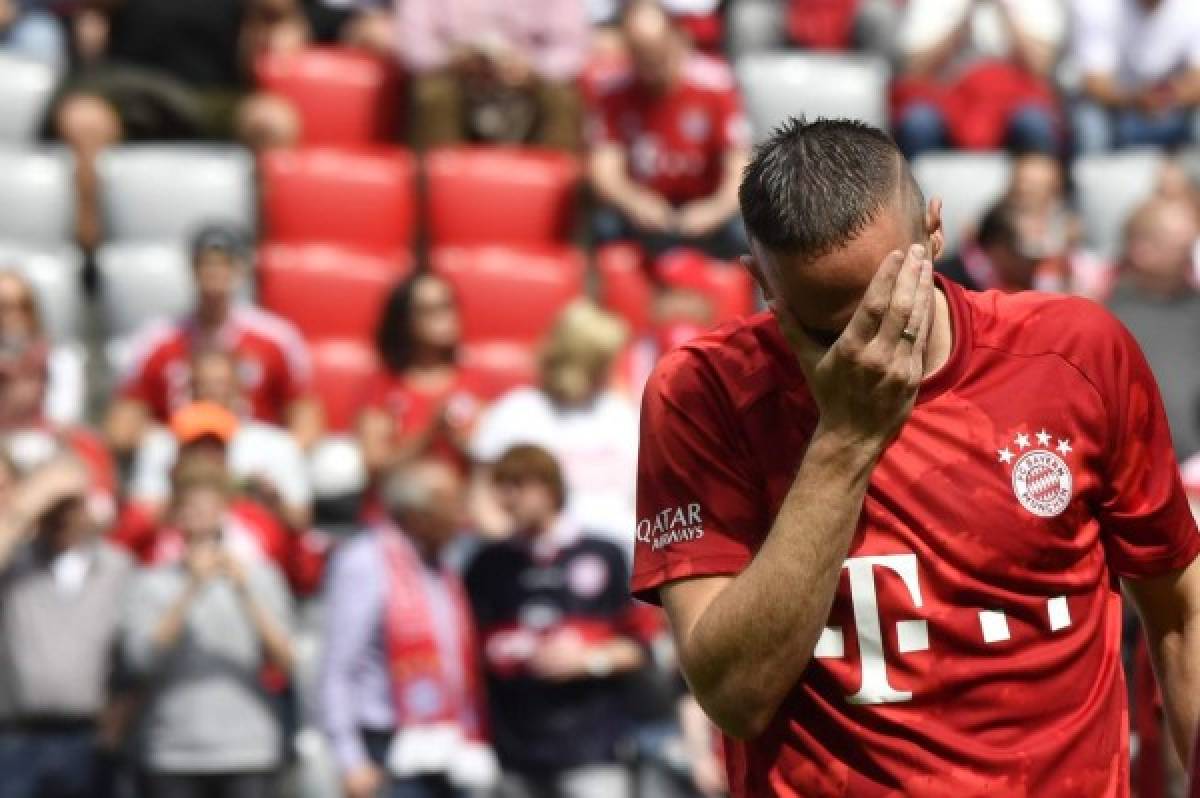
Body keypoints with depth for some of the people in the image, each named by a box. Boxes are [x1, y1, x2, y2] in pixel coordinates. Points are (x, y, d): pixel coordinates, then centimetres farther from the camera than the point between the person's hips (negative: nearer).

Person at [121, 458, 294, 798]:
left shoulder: (260, 576, 9)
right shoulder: (152, 584, 6)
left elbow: (283, 658, -1)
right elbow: (140, 658, -9)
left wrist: (245, 593, -12)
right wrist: (191, 591, -13)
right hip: (172, 754, 0)